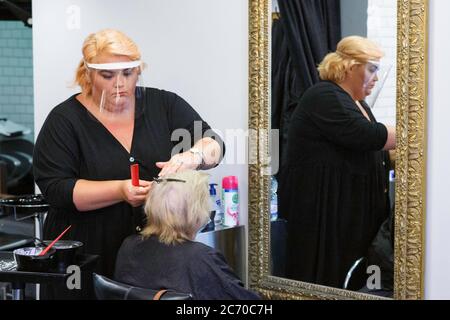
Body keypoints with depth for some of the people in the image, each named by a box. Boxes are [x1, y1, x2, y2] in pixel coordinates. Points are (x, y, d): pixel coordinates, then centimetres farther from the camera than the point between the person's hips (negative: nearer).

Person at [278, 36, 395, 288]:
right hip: (320, 210, -9)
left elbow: (367, 151, 21)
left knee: (348, 280, 8)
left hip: (348, 209, 9)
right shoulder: (324, 97, -13)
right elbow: (364, 136, -23)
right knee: (323, 282, -4)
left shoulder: (354, 102, 18)